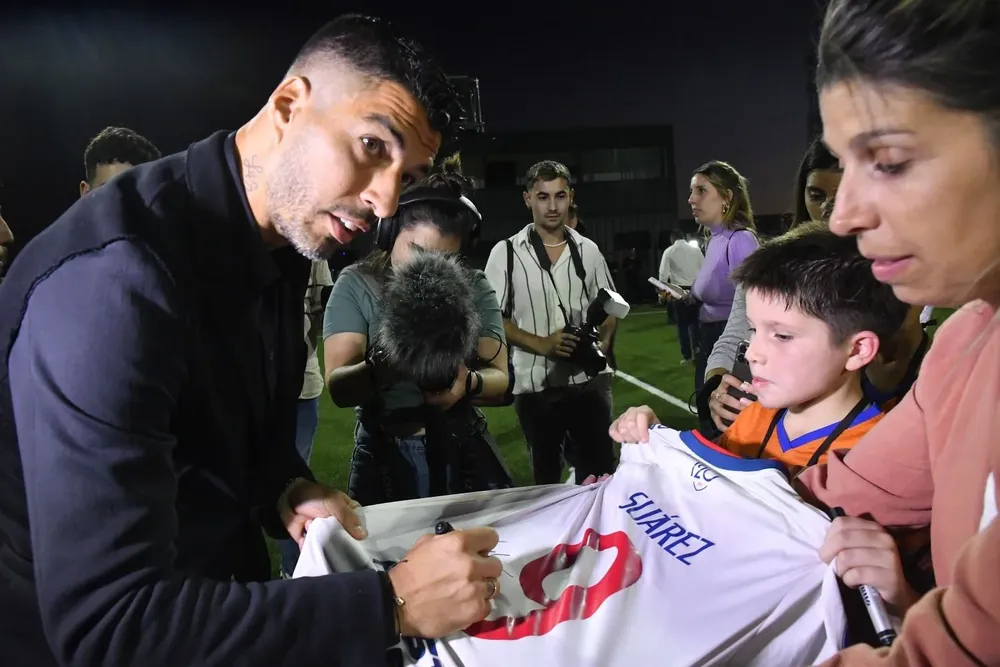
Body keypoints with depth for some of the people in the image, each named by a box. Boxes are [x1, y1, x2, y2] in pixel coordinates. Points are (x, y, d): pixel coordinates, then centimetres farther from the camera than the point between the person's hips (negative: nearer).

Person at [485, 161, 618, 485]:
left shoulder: (588, 250, 6)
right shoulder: (506, 253, -4)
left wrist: (603, 341, -8)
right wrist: (541, 344, -18)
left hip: (589, 379, 2)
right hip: (536, 384, -1)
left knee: (600, 469, 8)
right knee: (546, 472, 16)